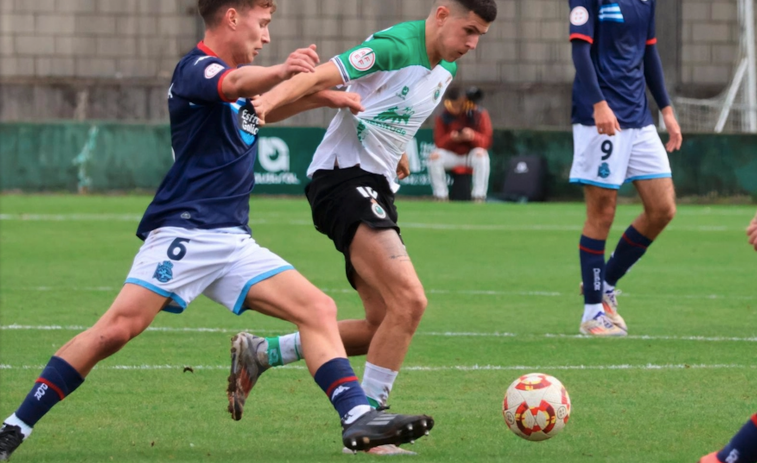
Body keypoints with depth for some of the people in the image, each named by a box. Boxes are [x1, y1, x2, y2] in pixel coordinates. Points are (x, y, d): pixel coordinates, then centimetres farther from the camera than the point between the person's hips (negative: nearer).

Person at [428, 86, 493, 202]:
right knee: (435, 156, -26)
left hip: (472, 154, -2)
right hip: (452, 156, 2)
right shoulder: (443, 118, -7)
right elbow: (439, 143, -8)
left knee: (481, 154, -35)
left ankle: (479, 197, -29)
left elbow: (487, 142, -14)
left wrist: (473, 136, -36)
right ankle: (441, 196, -16)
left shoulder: (479, 114, -11)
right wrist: (451, 138, -31)